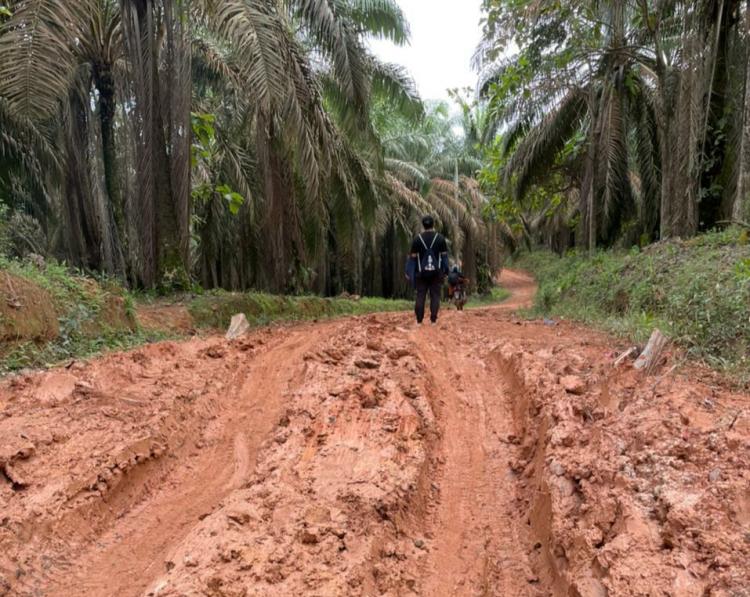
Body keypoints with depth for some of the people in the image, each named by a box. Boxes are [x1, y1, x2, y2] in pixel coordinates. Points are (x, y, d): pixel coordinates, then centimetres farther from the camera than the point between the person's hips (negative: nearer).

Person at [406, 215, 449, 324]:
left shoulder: (417, 239, -2)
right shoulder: (440, 238, -1)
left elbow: (413, 257, -2)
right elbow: (444, 255, 0)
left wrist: (409, 272, 6)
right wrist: (445, 271, 7)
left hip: (421, 272, 0)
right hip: (436, 272, 0)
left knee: (420, 296, 4)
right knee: (435, 296, 4)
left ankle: (419, 320, 2)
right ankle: (433, 320, 0)